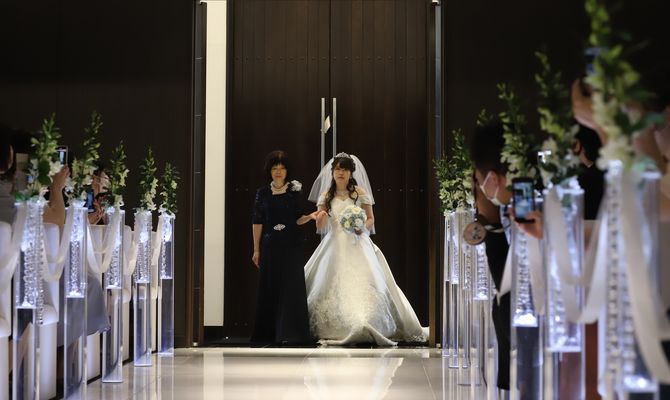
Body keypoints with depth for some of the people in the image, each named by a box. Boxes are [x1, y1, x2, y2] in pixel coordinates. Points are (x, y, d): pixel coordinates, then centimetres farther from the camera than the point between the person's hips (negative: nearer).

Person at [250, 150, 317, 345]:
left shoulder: (295, 191, 2)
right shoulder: (262, 193, 5)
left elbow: (298, 219, 5)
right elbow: (257, 222, 6)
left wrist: (310, 216, -16)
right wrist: (256, 250, 4)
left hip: (291, 245, -1)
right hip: (270, 246, 1)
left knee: (291, 287, -5)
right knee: (269, 288, 3)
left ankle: (290, 333, -4)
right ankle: (268, 333, 9)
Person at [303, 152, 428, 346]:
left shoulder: (360, 193, 2)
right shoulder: (326, 196, 9)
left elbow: (371, 219, 7)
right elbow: (320, 227, 8)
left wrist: (363, 227, -14)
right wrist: (321, 217, -14)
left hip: (356, 246, -2)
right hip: (334, 247, 2)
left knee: (361, 284, -13)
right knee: (333, 286, -4)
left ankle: (364, 328, -11)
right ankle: (334, 330, 1)